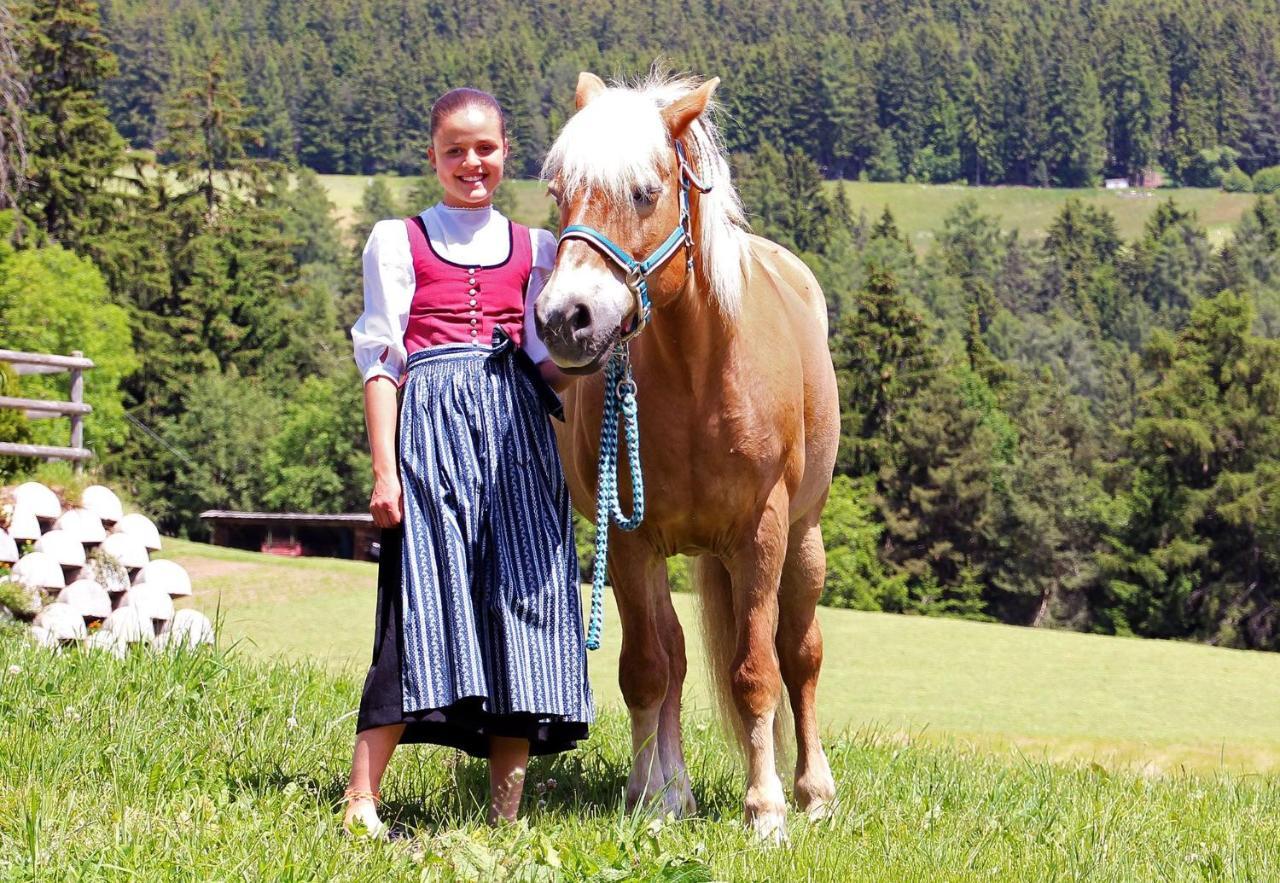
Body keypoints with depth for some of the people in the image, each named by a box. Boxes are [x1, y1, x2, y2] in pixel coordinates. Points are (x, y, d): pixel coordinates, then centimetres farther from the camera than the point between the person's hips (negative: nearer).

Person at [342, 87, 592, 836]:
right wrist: (384, 468, -6)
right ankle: (360, 803, -11)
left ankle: (507, 809, 4)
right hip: (434, 417, -3)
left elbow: (549, 367, 12)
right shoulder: (399, 242, 8)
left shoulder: (535, 249, 16)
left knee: (522, 599, -1)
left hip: (519, 427, 4)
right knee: (426, 602, -12)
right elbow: (381, 360, 3)